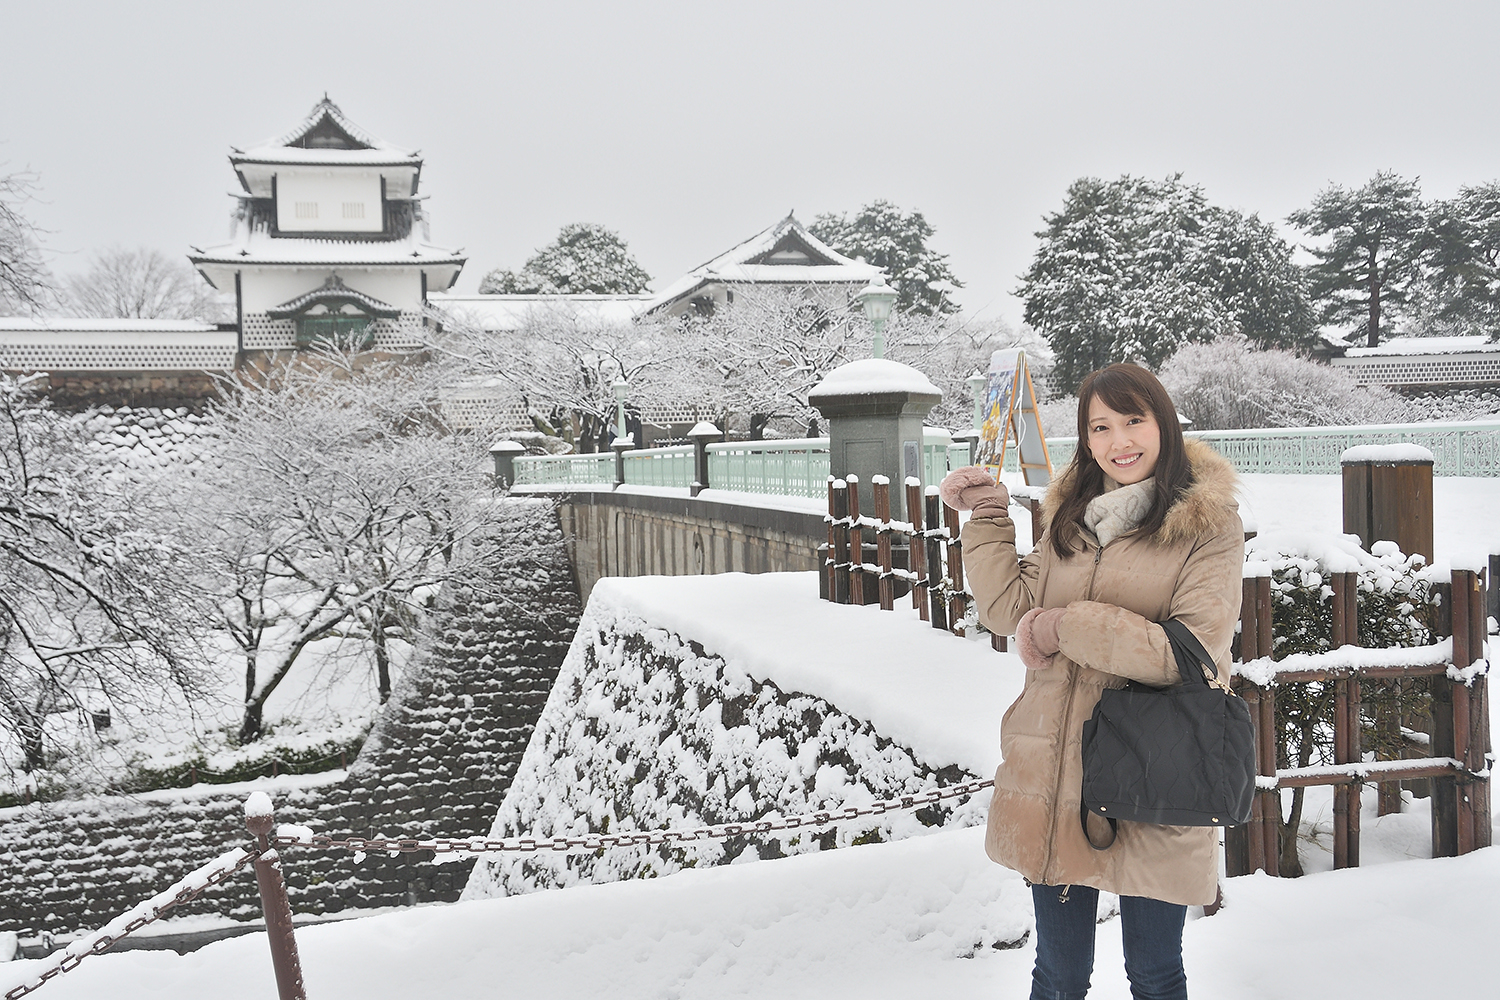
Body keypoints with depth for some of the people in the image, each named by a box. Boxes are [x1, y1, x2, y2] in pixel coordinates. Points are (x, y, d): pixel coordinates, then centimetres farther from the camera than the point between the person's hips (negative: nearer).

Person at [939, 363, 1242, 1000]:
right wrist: (987, 517, -1)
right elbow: (1012, 612, 4)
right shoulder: (1071, 516, 10)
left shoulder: (1210, 525, -7)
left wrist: (1067, 627, -15)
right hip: (1053, 779, 5)